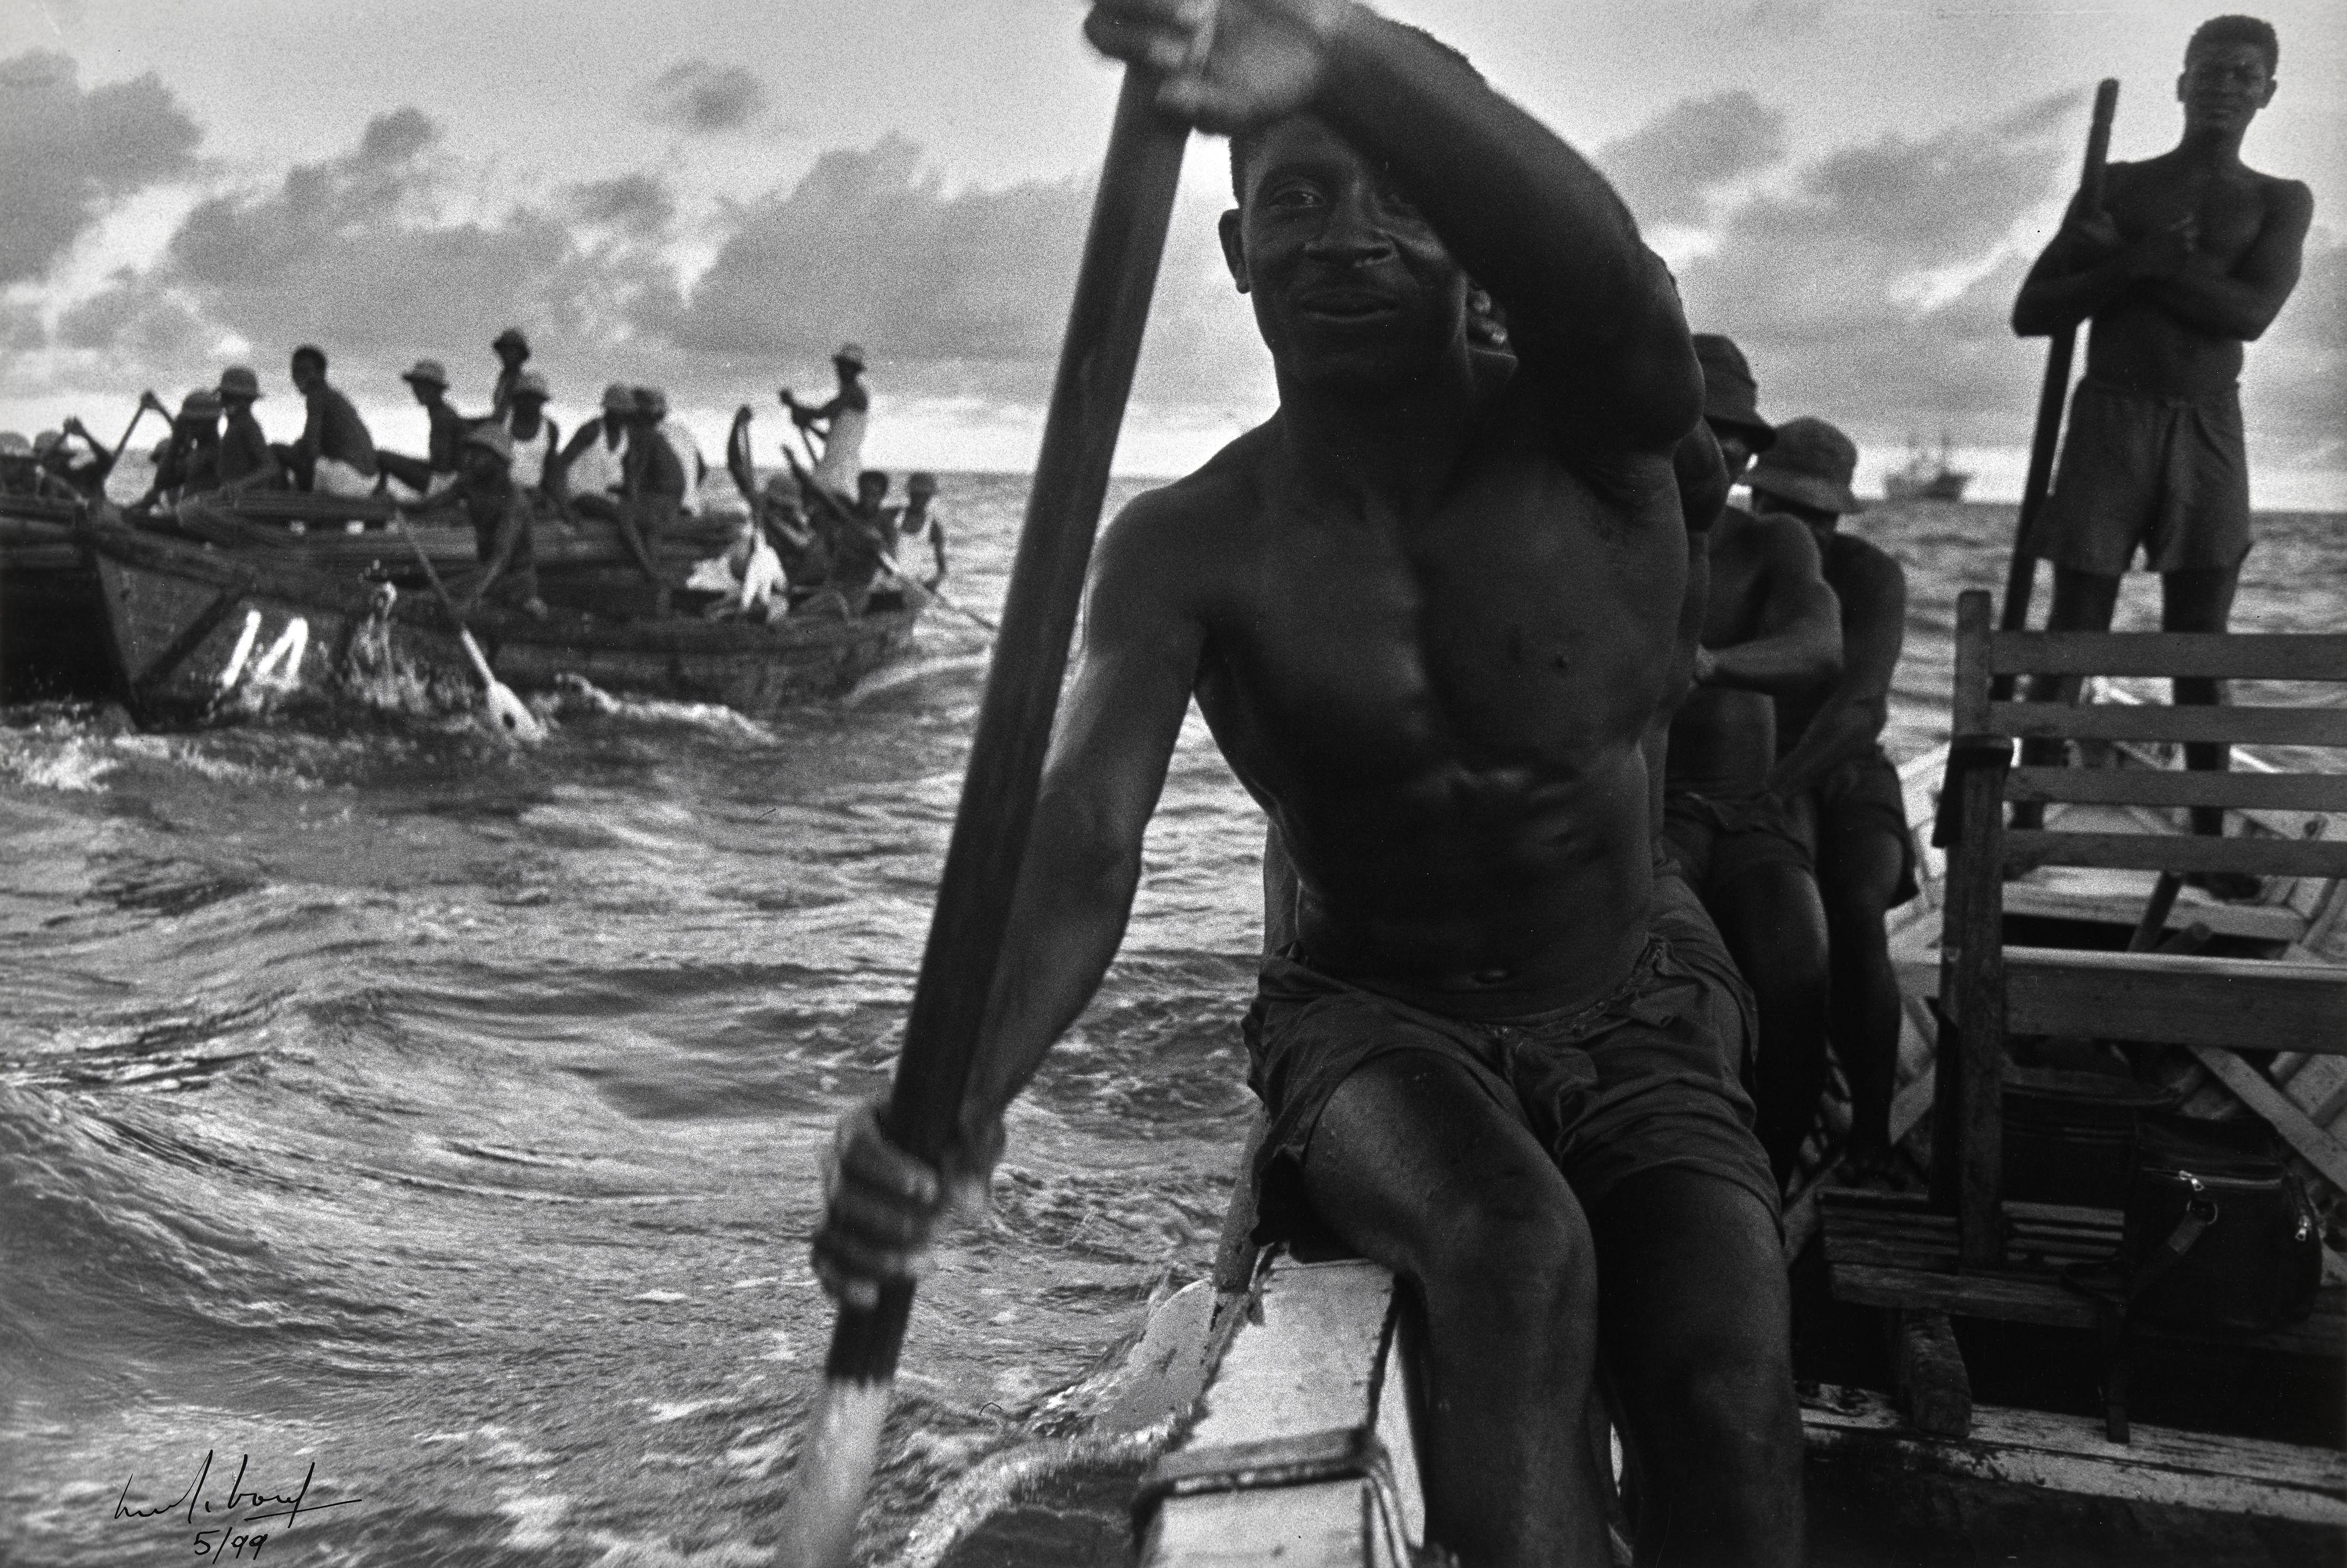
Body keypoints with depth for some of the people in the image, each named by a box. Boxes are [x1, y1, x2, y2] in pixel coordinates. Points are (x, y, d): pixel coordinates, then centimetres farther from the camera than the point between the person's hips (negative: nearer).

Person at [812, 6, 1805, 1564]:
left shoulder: (1590, 434, -15)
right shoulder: (1190, 547, -13)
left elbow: (1601, 264, -40)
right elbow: (1079, 841, -27)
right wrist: (958, 1102, -48)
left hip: (1637, 1013, 1)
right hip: (1376, 1018, 0)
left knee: (1729, 1382, -22)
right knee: (1514, 1252, -32)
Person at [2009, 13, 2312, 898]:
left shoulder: (2281, 203, 11)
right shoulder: (2116, 189, 9)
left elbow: (2251, 312, -8)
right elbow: (2030, 314, 2)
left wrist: (2136, 259, -10)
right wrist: (2142, 264, -10)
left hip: (2209, 432, 1)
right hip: (2109, 420, -1)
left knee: (2202, 644, 0)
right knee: (2073, 633, -6)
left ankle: (2209, 841, 1)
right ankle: (2026, 821, -6)